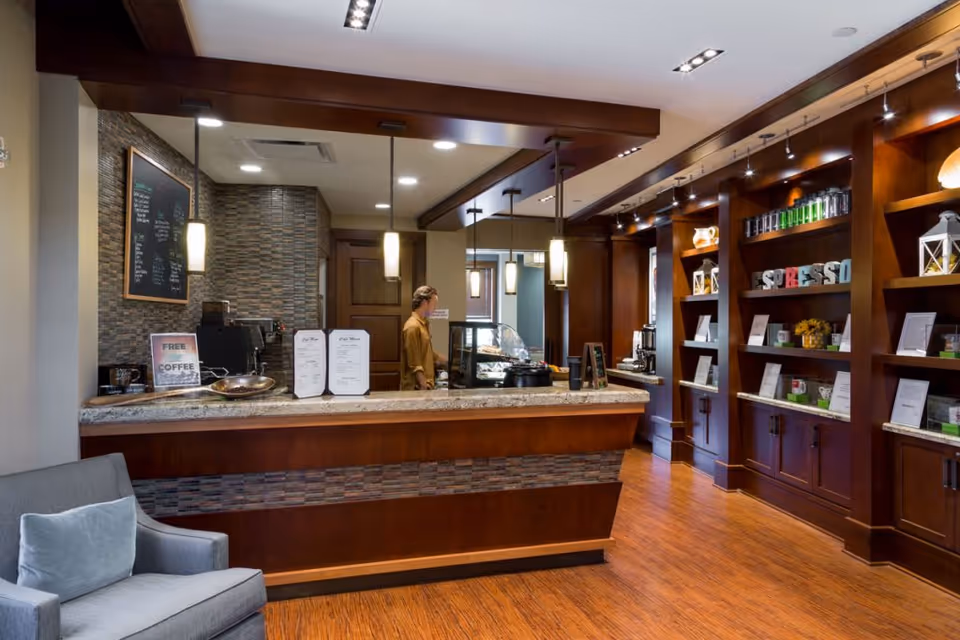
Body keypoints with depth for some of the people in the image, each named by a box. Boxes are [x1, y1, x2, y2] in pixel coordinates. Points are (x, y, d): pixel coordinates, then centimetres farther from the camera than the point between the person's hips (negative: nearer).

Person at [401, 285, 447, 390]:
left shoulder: (423, 324, 14)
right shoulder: (413, 326, -16)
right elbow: (414, 364, -20)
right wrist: (423, 387, -21)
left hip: (425, 384, 9)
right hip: (416, 387, -9)